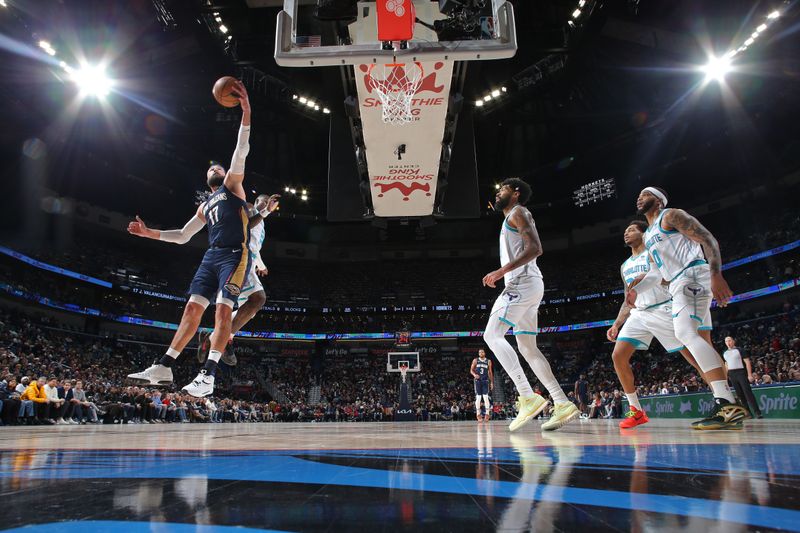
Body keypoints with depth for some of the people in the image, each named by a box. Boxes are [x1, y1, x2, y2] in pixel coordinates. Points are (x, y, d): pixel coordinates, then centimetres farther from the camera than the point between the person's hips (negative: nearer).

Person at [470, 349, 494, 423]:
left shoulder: (488, 361, 8)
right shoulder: (475, 360, 5)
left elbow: (490, 372, 11)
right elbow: (471, 370, 6)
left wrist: (492, 382, 7)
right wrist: (474, 374, -17)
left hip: (485, 380, 0)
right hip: (478, 380, 0)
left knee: (486, 397, -7)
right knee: (478, 398, -1)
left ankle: (487, 414, -4)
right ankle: (478, 414, 3)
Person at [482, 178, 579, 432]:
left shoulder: (517, 213, -2)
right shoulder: (515, 218, 28)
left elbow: (535, 248, -17)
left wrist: (501, 271, -21)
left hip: (522, 283, -10)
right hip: (526, 286, 10)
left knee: (492, 335, -17)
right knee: (527, 348, 8)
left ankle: (528, 397, -24)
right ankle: (563, 404, 5)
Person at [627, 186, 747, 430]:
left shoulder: (671, 215, 1)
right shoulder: (648, 235, 28)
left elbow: (708, 240, -10)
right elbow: (657, 273, 31)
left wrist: (716, 275, -24)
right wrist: (636, 289, 17)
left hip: (694, 275, -10)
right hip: (680, 286, 10)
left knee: (686, 333, -25)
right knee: (701, 341, 6)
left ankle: (727, 404, -32)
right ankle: (729, 409, 7)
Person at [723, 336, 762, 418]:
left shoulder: (739, 350, -1)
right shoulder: (725, 353, 14)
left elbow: (747, 362, -5)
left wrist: (750, 375, -14)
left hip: (741, 372, -5)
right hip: (731, 375, 5)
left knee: (748, 392, -12)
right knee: (740, 395, 4)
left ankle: (757, 412, -12)